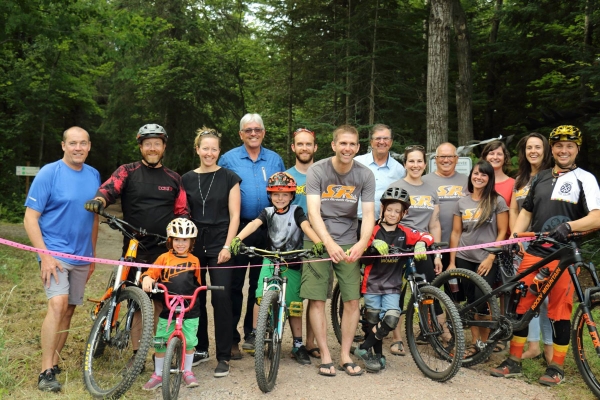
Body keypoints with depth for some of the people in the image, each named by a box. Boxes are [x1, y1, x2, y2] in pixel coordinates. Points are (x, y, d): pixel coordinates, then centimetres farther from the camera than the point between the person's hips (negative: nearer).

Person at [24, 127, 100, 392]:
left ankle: (55, 362, 22)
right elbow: (30, 218, -10)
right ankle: (46, 372, -14)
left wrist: (92, 256, 16)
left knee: (69, 310, 9)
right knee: (58, 304, -20)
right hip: (55, 253, -5)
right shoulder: (49, 173, -8)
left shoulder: (94, 175, 6)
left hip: (81, 256, 5)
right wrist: (45, 256, -17)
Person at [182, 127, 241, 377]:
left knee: (221, 298, -7)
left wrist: (227, 246, -10)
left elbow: (234, 215, -2)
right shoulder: (187, 179, 8)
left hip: (219, 245, -3)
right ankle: (200, 349, 23)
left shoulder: (229, 178, 1)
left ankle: (223, 356, 2)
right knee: (195, 298, 7)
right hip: (194, 245, 3)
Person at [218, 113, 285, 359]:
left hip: (268, 231, 3)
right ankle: (231, 338, 7)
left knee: (260, 284, 9)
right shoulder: (228, 159, 4)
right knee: (234, 284, -1)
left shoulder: (275, 160, 11)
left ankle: (252, 333, 22)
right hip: (238, 228, -2)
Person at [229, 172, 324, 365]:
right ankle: (254, 335, 1)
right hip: (271, 260, 1)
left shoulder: (296, 211, -2)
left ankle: (298, 345, 15)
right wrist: (237, 238, -35)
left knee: (294, 304, 1)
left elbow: (306, 226, -20)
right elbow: (254, 224, -16)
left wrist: (318, 242, -40)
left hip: (292, 263, -1)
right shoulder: (268, 212, 2)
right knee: (261, 296, -17)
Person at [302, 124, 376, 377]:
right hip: (319, 241, -2)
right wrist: (329, 243, -34)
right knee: (317, 300, -4)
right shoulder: (317, 171, -10)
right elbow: (313, 212, -19)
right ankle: (325, 356, 9)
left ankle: (345, 355, 13)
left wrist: (361, 243, -29)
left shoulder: (365, 175, -4)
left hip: (349, 244, 2)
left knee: (352, 300, -2)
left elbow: (368, 214, -10)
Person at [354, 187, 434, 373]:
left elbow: (427, 236, -6)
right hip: (372, 284, -1)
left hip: (393, 286, 1)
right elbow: (365, 259, -6)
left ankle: (364, 348, 2)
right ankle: (378, 355, 24)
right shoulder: (374, 231, -3)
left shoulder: (404, 233, 2)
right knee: (374, 321, 3)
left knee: (391, 320, -15)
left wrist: (421, 244, -27)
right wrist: (374, 246, -25)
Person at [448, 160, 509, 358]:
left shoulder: (497, 201, -1)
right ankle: (474, 343, 15)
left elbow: (502, 232, -3)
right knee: (471, 302, 6)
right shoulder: (462, 202, 8)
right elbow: (456, 233, 9)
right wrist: (452, 261, 5)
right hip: (464, 259, 3)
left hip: (486, 260, -3)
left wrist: (490, 258, -11)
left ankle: (484, 343, 8)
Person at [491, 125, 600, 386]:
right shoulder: (540, 179, 15)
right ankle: (514, 361, 16)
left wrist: (568, 226, -30)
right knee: (520, 306, 5)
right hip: (534, 252, 5)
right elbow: (526, 212, 19)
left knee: (559, 311, 2)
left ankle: (557, 367, 16)